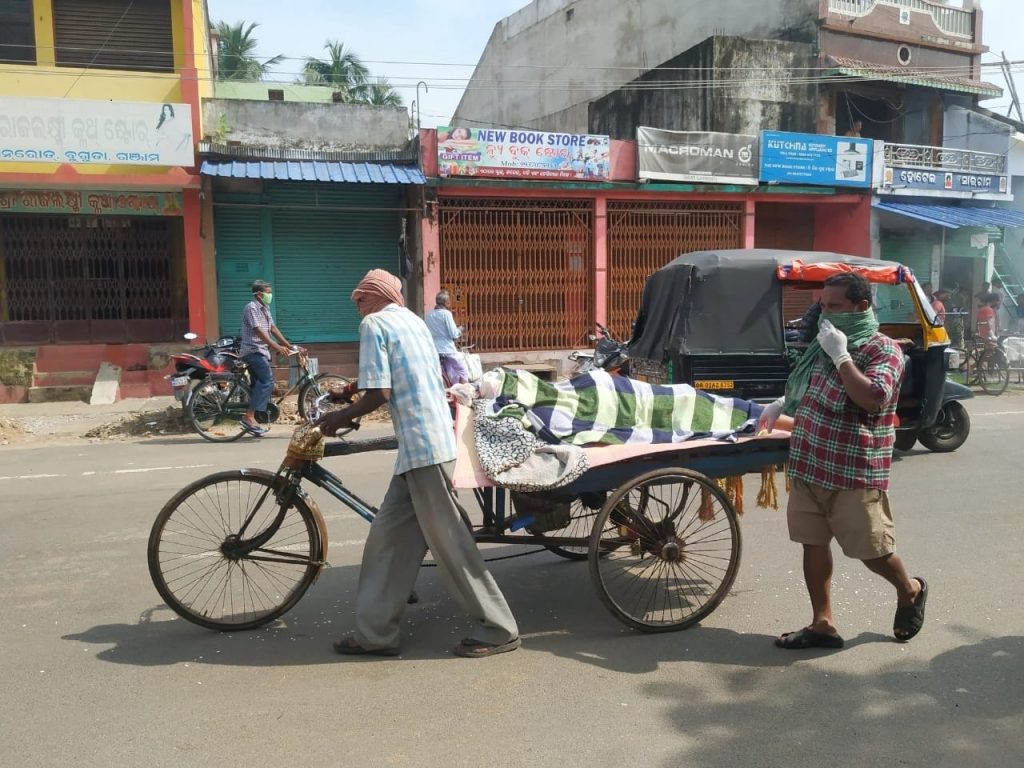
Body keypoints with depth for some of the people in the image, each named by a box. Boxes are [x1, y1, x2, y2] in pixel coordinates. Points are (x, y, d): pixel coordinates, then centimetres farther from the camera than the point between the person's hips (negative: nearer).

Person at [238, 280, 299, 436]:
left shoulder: (264, 309, 17)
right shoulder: (251, 308, -12)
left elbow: (273, 328, 16)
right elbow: (258, 331, -21)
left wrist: (289, 345, 10)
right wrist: (277, 347, -28)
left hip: (261, 351, 10)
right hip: (253, 351, -10)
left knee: (259, 384, 9)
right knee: (267, 381, -20)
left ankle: (251, 422, 13)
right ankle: (249, 417, -23)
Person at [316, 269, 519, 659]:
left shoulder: (373, 323, -6)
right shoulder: (412, 320, 18)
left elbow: (379, 393, -14)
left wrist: (340, 417, 4)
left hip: (421, 446, -9)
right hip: (432, 440, 9)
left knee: (448, 541, -1)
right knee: (387, 536, 12)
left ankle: (498, 629, 10)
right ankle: (374, 632, 19)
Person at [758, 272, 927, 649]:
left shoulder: (883, 349, -11)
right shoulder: (826, 343, 13)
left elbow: (872, 398, -29)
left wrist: (840, 355, -23)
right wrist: (782, 404, 17)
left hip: (855, 472, -7)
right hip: (809, 466, 7)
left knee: (871, 549, 6)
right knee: (813, 543, 9)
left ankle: (910, 591, 37)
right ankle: (823, 624, 19)